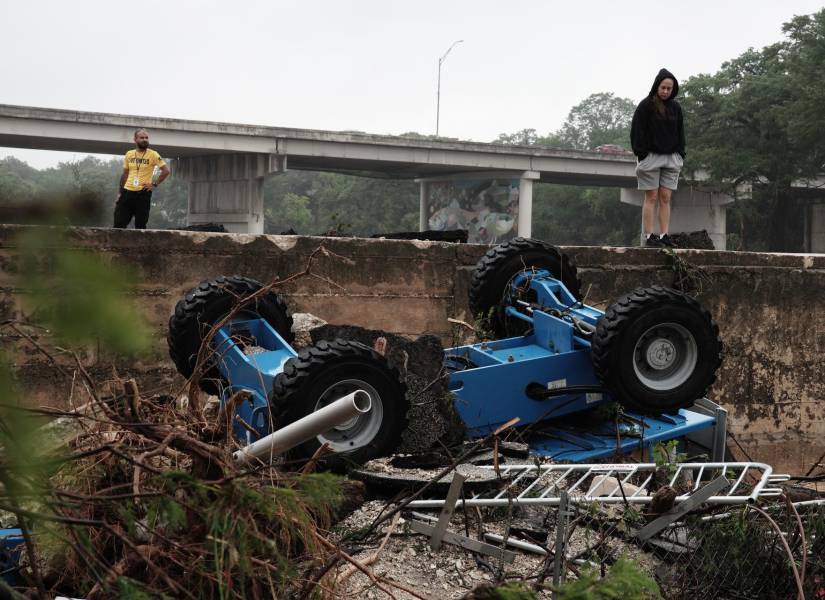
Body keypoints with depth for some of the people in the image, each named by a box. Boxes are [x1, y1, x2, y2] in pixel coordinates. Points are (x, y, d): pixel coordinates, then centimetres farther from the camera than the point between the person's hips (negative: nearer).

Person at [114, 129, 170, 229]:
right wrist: (119, 193, 13)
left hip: (143, 194, -4)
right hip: (127, 192, 4)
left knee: (140, 225, 2)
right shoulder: (129, 154, 9)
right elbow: (125, 174, 16)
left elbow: (166, 171, -7)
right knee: (119, 223, 2)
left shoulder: (153, 154, -5)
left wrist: (155, 184, -11)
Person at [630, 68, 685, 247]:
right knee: (651, 198, -3)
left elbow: (680, 132, 16)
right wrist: (641, 154, -12)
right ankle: (649, 236, -2)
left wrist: (680, 154, 6)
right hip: (651, 157, -4)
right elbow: (637, 132, -6)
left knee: (665, 198, 2)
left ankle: (664, 236, 1)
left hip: (671, 158, 4)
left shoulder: (675, 108, 11)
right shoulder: (645, 106, -3)